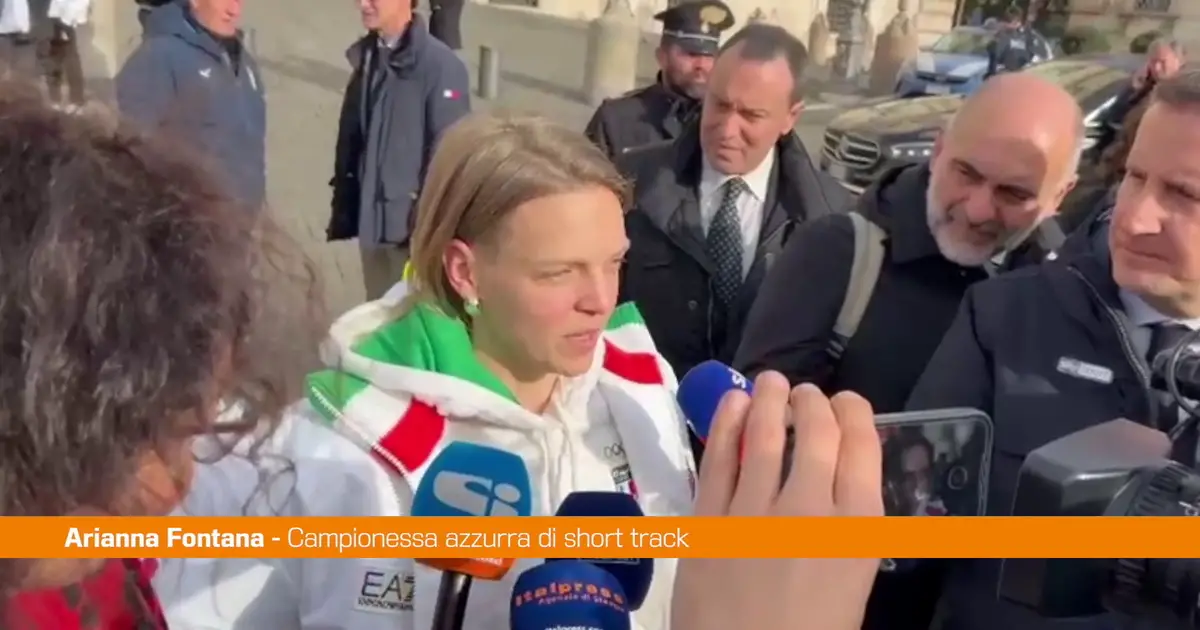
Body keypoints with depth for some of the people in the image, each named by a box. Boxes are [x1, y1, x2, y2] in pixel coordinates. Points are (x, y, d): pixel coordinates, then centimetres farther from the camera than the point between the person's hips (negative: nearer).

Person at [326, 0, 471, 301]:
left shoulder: (441, 65, -14)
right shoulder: (365, 56, 7)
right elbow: (350, 138, 11)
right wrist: (343, 208, 10)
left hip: (413, 223, -6)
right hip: (371, 219, 6)